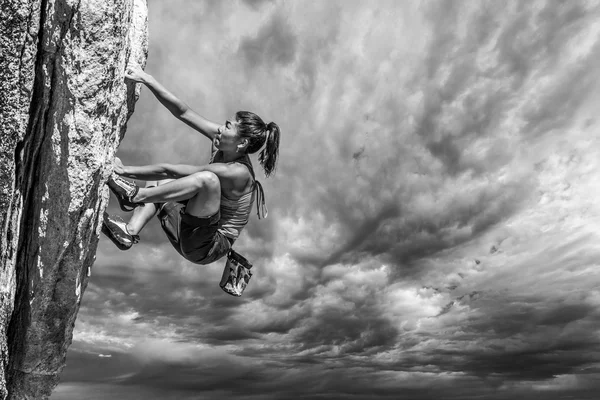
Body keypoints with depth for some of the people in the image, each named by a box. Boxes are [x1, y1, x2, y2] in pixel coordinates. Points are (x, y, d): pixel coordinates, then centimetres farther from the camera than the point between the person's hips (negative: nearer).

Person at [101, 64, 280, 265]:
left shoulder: (238, 173, -26)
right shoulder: (223, 146, -5)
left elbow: (172, 170, -24)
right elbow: (182, 112, -6)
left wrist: (126, 170, -17)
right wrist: (145, 79, -10)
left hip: (208, 246, -9)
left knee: (206, 178, -33)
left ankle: (134, 195, -16)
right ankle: (130, 232, -5)